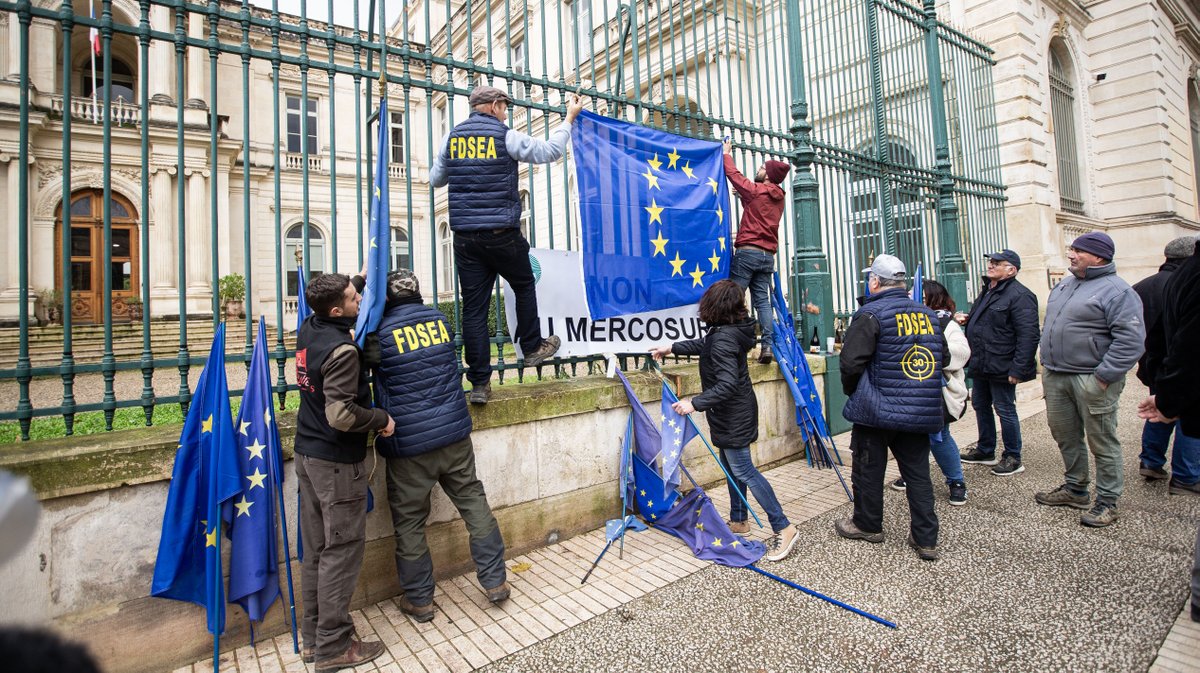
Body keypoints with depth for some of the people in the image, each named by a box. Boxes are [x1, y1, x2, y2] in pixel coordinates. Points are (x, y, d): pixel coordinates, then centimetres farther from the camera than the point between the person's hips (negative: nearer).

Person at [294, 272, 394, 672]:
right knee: (341, 552, 4)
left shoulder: (308, 329, 4)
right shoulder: (342, 350, -22)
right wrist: (382, 419, -14)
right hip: (337, 462, -9)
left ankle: (313, 638, 31)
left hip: (307, 455, 9)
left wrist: (360, 280, 21)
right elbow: (341, 415, -28)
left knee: (316, 550, 17)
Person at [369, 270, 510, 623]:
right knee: (474, 501, 15)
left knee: (409, 521, 12)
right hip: (455, 433, 4)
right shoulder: (439, 319, 3)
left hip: (409, 444, -4)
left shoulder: (382, 331, -10)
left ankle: (419, 600, 27)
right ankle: (495, 581, 24)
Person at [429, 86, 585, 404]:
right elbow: (550, 151, 4)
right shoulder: (506, 137, -2)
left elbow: (435, 179, 19)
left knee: (473, 306, 3)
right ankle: (532, 348, 32)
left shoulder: (452, 137, 10)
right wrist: (569, 118, 17)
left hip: (465, 235, 4)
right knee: (524, 287, 21)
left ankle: (479, 383, 5)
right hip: (501, 234, -4)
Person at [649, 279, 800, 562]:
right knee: (731, 466, 18)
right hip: (734, 412, 10)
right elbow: (704, 345, 24)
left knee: (743, 470, -3)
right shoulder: (730, 331, 5)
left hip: (733, 416, -10)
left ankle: (783, 528, 4)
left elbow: (727, 384, -33)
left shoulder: (723, 338, -26)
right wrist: (672, 347, 27)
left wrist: (695, 403, -34)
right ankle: (738, 520, 32)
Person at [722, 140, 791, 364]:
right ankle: (768, 346, -3)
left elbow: (733, 174, 7)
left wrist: (727, 154, 21)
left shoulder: (756, 191, -3)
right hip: (767, 255, 7)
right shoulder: (778, 198, 17)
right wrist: (744, 197, 28)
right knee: (763, 300, 4)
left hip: (747, 252, -7)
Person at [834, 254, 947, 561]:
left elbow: (851, 362, -19)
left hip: (877, 409, -6)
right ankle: (926, 539, 19)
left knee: (869, 469, 11)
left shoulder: (870, 314, -14)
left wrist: (851, 390, 0)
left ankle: (867, 525, 28)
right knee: (918, 473, 14)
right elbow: (943, 357, 18)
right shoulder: (927, 314, 7)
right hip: (921, 411, 6)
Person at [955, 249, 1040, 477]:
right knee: (980, 406, 17)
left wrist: (1018, 369, -23)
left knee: (1005, 411, 2)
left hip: (1001, 367, -9)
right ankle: (985, 450, 32)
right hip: (981, 365, 9)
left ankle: (1013, 458, 17)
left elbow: (1028, 336, -21)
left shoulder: (1020, 295, -16)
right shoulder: (987, 291, 14)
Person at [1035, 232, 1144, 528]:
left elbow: (1131, 340, -17)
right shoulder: (1064, 285, 14)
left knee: (1102, 442, 4)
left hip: (1091, 379, -7)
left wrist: (1104, 376, -21)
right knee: (1065, 436, 16)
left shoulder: (1117, 290, -11)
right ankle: (1075, 489, 31)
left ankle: (1107, 503, 16)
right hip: (1056, 378, 8)